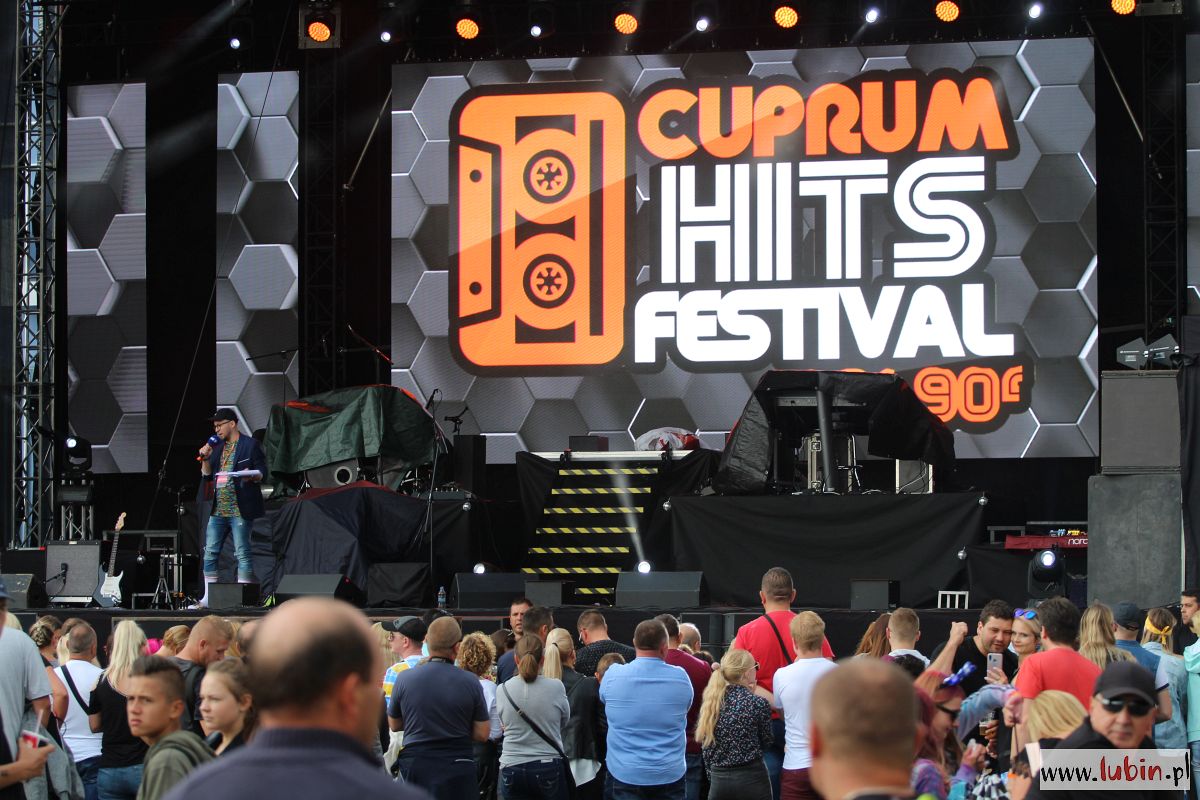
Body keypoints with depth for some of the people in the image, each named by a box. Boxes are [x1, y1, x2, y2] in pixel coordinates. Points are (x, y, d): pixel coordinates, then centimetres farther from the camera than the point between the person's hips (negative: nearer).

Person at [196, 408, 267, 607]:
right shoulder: (217, 447, 19)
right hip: (218, 510, 7)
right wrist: (206, 458, 4)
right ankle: (209, 597, 9)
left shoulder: (250, 445, 1)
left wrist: (252, 477, -24)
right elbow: (207, 476, 20)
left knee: (242, 553, -7)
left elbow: (262, 472, -3)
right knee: (210, 552, 4)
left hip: (239, 509, -7)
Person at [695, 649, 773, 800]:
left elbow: (704, 745, 7)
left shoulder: (710, 701, 4)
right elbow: (765, 743, 3)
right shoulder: (758, 703, -9)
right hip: (751, 779, -4)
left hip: (718, 778, 4)